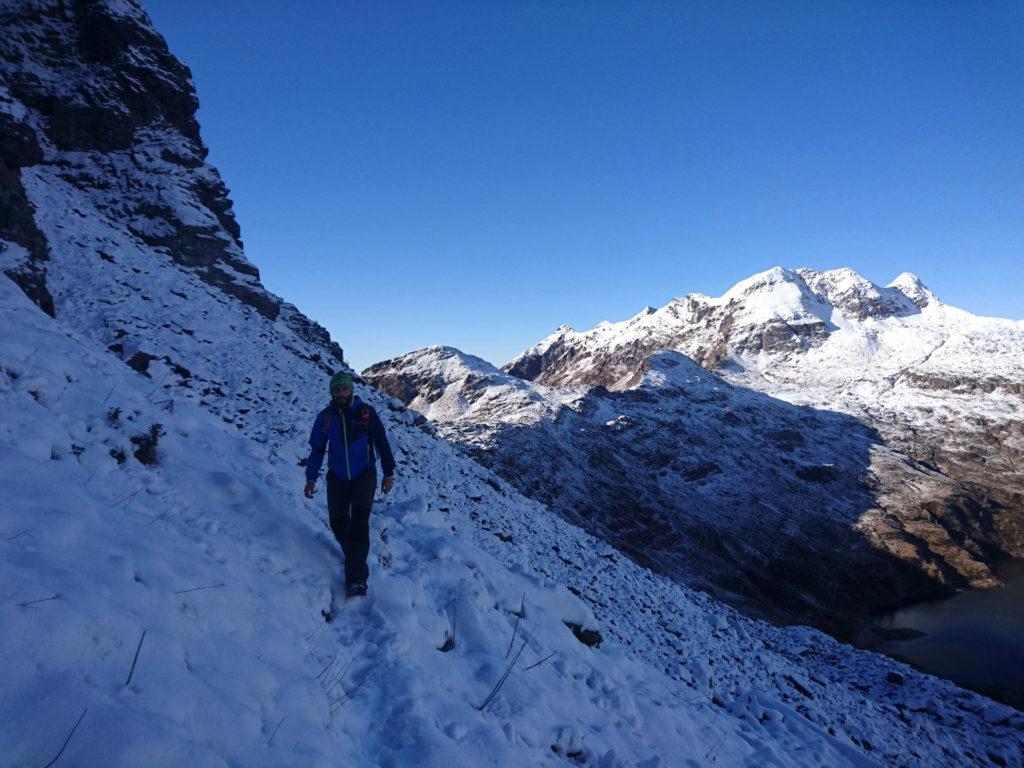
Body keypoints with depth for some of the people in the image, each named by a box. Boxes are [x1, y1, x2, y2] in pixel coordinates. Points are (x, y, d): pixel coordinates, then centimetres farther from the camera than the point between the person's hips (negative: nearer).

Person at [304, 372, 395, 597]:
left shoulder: (366, 412, -7)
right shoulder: (325, 417, -1)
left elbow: (381, 442, -3)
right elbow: (316, 449, 8)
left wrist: (388, 473, -4)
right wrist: (311, 479, 4)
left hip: (364, 476, -3)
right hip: (337, 478, 3)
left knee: (359, 523, -14)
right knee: (338, 525, 3)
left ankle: (356, 578, -11)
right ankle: (355, 559, 31)